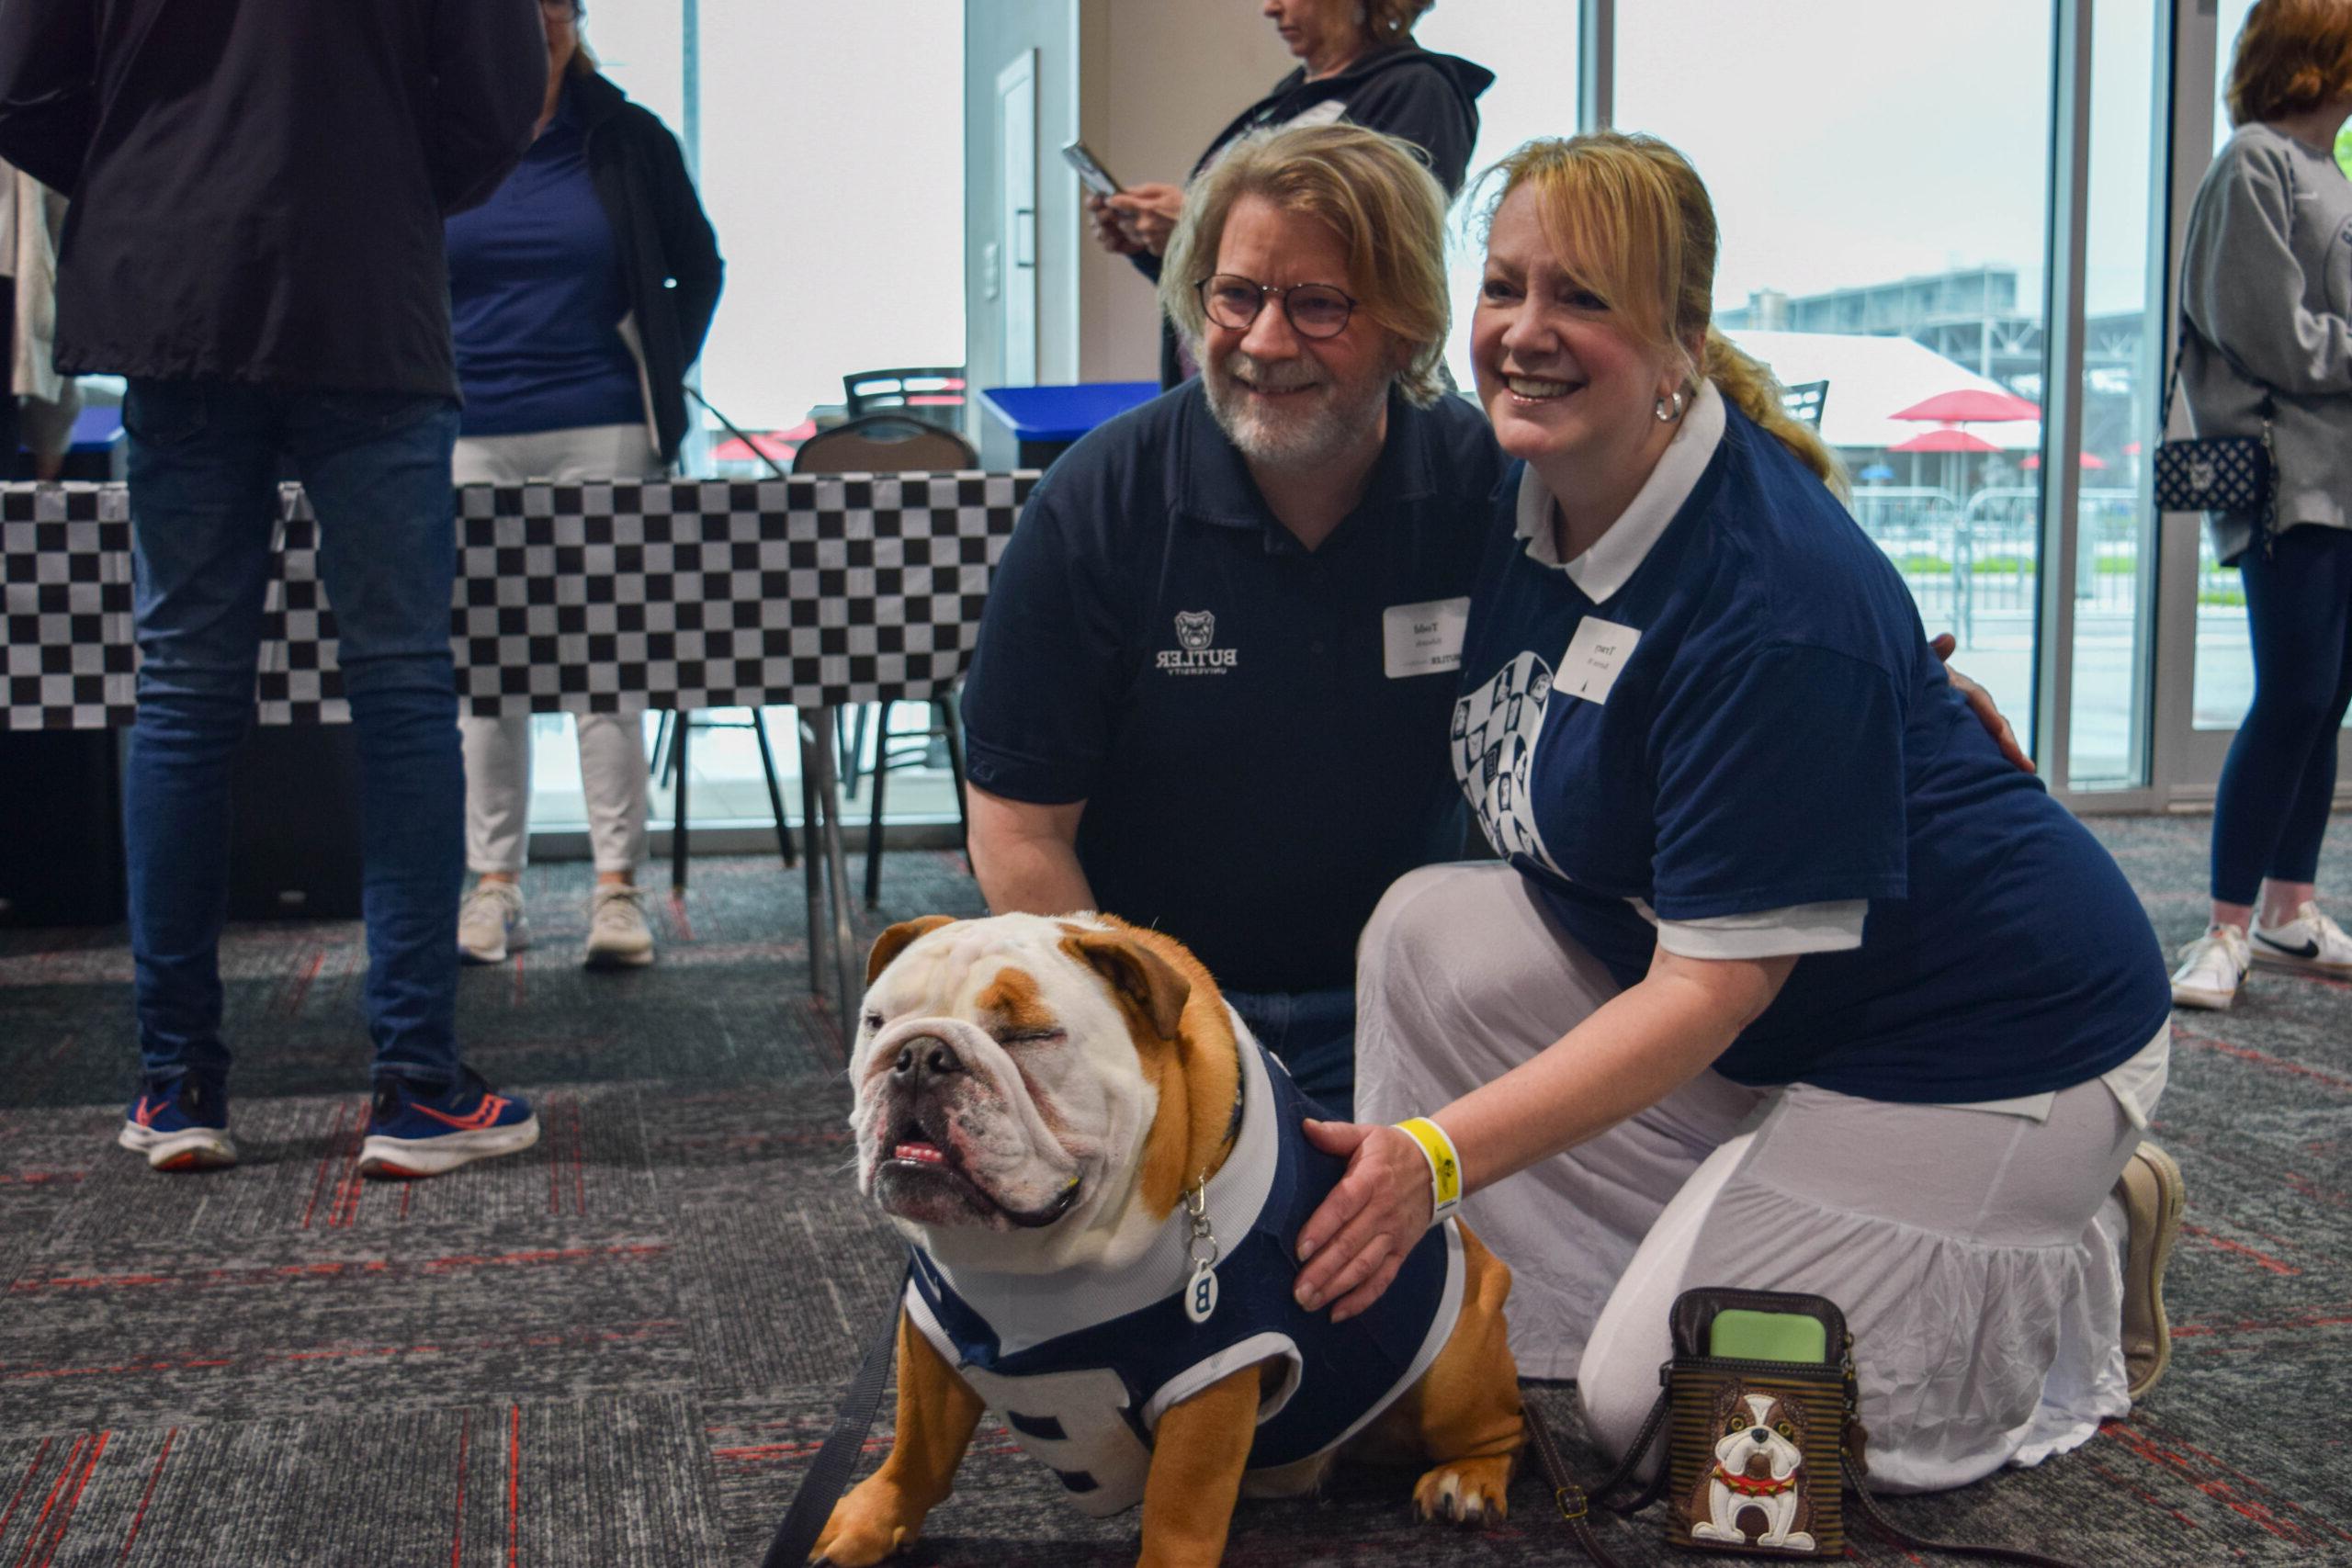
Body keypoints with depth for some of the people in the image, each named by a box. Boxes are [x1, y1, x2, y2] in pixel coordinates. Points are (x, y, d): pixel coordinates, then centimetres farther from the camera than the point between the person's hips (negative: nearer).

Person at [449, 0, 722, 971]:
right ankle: (493, 883, 11)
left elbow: (699, 270, 16)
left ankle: (617, 883, 0)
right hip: (471, 438, 2)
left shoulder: (628, 142, 6)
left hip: (599, 432, -1)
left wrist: (660, 376, 6)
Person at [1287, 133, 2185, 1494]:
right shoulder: (1518, 493, -4)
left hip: (1989, 1029, -8)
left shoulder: (1776, 599, -30)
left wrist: (1442, 1153, -30)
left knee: (1658, 1407, -6)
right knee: (1431, 928, -9)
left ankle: (2085, 1256, 10)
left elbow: (1714, 983, -27)